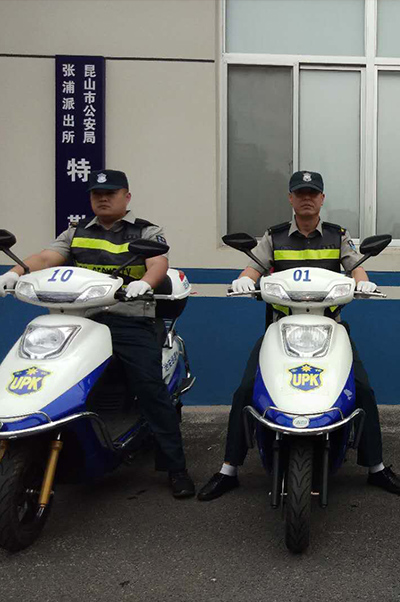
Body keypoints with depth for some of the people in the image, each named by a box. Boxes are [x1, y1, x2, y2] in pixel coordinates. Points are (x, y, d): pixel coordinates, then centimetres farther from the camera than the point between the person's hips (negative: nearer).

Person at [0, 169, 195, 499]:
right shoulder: (76, 233, 20)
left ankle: (176, 466, -2)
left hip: (130, 321, -3)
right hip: (81, 320, 4)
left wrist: (143, 283, -30)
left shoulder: (146, 232, 11)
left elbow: (159, 263, -7)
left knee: (151, 388, -13)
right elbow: (45, 258, 6)